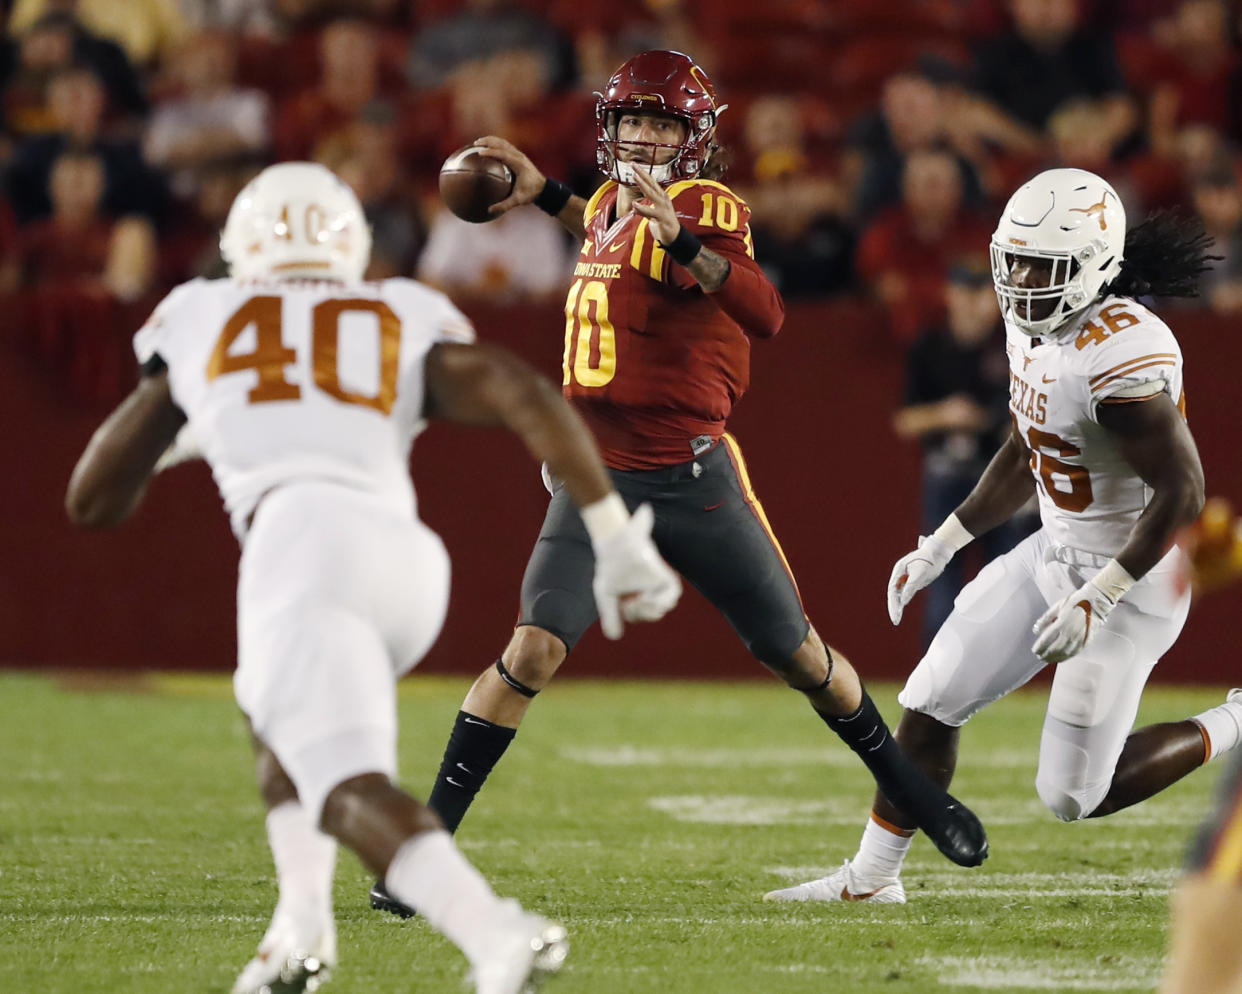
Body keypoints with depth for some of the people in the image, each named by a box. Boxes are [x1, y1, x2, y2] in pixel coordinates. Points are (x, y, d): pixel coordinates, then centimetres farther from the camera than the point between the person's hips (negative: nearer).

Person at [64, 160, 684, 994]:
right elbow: (521, 395, 7)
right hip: (411, 558, 4)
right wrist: (615, 535, 7)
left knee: (353, 788, -16)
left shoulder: (198, 319, 26)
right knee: (278, 711, 32)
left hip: (301, 541, -4)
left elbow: (94, 500, 32)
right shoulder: (404, 320, 27)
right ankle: (303, 922, 13)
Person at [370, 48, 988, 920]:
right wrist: (544, 193, 28)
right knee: (535, 649, -15)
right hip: (598, 479, 3)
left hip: (694, 478, -3)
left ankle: (911, 789, 33)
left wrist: (681, 239, -39)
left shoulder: (706, 207, -11)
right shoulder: (611, 202, 7)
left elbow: (765, 315, -28)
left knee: (799, 655, 11)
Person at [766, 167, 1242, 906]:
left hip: (1133, 574, -9)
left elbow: (1183, 492, -26)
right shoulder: (1035, 327, 2)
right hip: (1057, 554, 9)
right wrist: (941, 548, 18)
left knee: (1075, 796, -5)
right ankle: (873, 877, 21)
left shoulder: (1121, 356, -27)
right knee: (931, 703, 7)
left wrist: (1096, 601, -28)